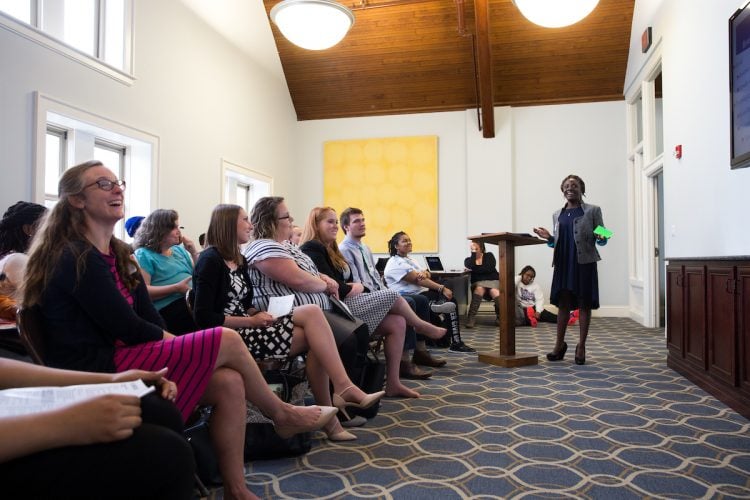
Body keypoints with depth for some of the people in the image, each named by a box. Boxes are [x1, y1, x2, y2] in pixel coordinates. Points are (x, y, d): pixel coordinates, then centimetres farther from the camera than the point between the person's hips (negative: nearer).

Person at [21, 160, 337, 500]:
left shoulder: (118, 253, 15)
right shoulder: (76, 258, -14)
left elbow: (149, 319, 9)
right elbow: (127, 329, -16)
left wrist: (173, 343, -8)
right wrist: (171, 341, 0)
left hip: (122, 360, 8)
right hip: (98, 373, -8)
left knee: (229, 382, -11)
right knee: (228, 342, -14)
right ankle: (282, 415, 10)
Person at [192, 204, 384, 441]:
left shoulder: (238, 260, 19)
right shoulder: (211, 260, -7)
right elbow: (204, 317, -14)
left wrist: (258, 314, 0)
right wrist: (252, 321, -13)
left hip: (245, 330, 8)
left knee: (313, 340, -16)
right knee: (311, 313, -20)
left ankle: (328, 418, -14)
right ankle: (344, 388, -20)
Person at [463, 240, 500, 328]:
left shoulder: (489, 255, 11)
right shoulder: (468, 259, 13)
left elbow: (490, 268, -9)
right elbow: (470, 266, -12)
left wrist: (475, 269, -8)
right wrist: (473, 252, -6)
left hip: (493, 280, 0)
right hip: (478, 282, 0)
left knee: (496, 293, -35)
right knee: (479, 289, -36)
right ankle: (471, 318, -39)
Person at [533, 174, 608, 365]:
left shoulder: (592, 211, 3)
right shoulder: (557, 214, 14)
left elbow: (602, 238, 2)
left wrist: (601, 238, -21)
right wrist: (549, 237, -4)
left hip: (584, 262, -3)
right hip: (563, 262, 3)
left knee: (584, 303, 2)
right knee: (563, 302, 4)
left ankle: (581, 346, 11)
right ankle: (559, 344, 13)